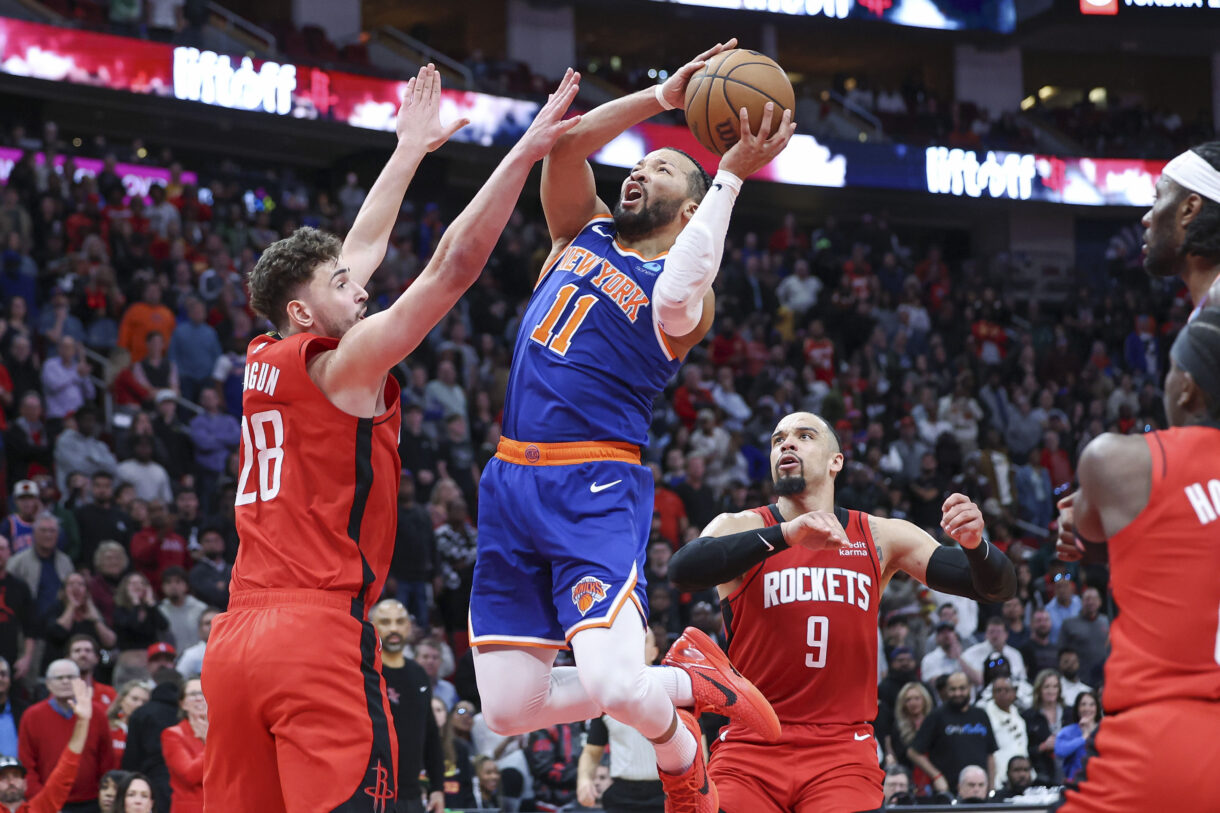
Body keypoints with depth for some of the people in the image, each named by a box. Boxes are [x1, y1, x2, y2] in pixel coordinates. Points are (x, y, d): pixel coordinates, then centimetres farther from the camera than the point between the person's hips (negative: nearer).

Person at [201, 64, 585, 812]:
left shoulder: (265, 363, 17)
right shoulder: (344, 366, -4)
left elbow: (359, 250, 30)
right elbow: (454, 267, -8)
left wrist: (411, 151, 40)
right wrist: (524, 153, -5)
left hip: (236, 639, 8)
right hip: (319, 634, -8)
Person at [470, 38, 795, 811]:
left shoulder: (685, 291, -1)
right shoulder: (583, 234, 17)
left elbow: (675, 295, -26)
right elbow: (565, 145, 2)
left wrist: (731, 174, -21)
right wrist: (663, 96, -1)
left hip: (596, 489, -6)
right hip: (512, 483, 6)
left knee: (615, 686, -26)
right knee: (510, 710, 1)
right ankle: (683, 681, 23)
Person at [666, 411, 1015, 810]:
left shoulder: (880, 537, 8)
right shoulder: (740, 527, 1)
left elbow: (995, 588, 5)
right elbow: (682, 570, -22)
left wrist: (974, 544, -19)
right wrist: (786, 534, -34)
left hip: (842, 755, 1)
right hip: (748, 752, -1)